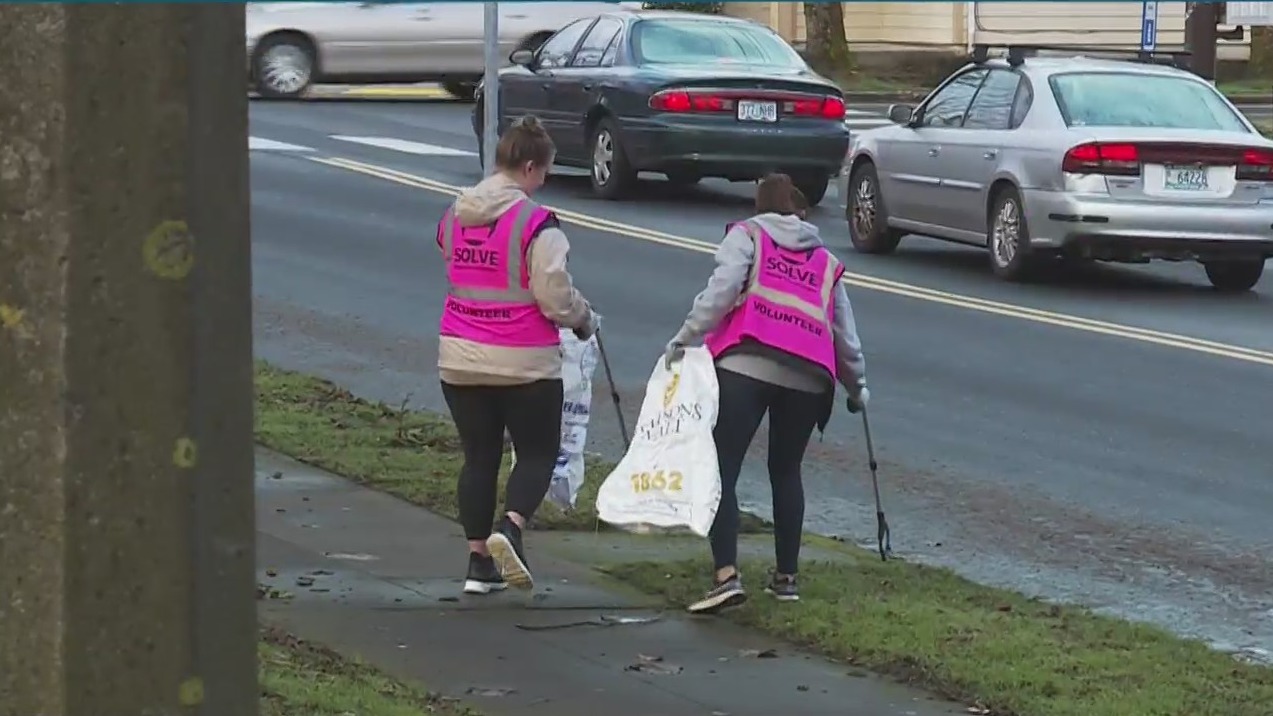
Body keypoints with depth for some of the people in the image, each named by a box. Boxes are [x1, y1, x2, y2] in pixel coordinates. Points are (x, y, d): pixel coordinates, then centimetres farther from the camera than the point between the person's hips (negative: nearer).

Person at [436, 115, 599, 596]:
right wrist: (586, 320, 4)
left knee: (479, 457, 13)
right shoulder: (537, 224, -15)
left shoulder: (453, 217, 5)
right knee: (538, 453, 7)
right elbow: (555, 297, -17)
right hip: (524, 360, -5)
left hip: (460, 357, 5)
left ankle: (479, 563, 13)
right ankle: (510, 529, -18)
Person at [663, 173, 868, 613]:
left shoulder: (746, 236, 16)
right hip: (808, 375, 4)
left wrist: (686, 337, -4)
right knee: (786, 472, 22)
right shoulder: (826, 262, 28)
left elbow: (722, 289, -3)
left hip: (747, 363, -4)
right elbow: (846, 334, 29)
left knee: (722, 469, -6)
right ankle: (786, 577, 22)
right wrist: (857, 388, 42)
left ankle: (727, 576, -22)